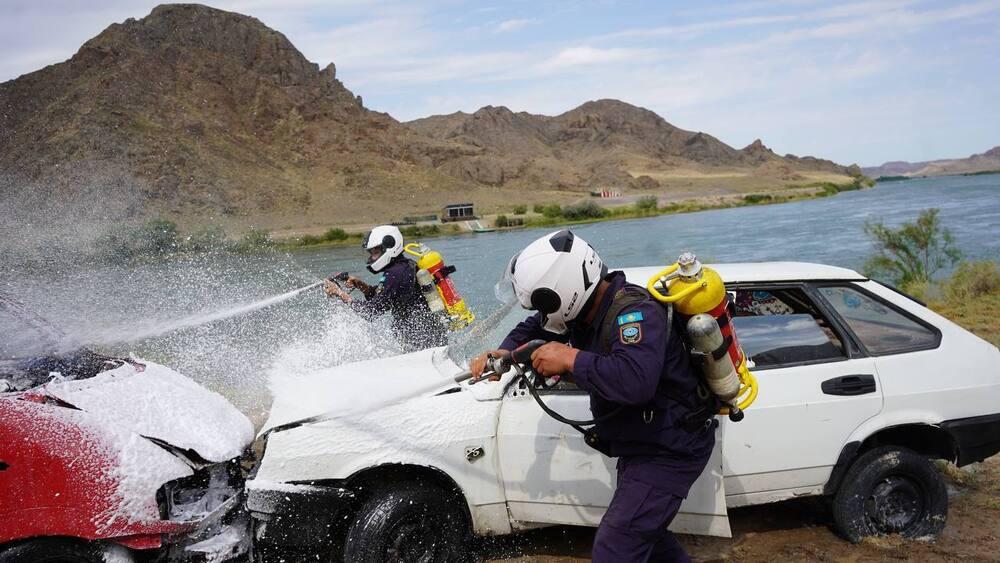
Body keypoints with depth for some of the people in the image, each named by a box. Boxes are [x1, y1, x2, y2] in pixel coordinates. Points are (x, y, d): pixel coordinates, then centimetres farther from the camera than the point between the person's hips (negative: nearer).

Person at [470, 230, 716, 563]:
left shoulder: (635, 312, -30)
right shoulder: (586, 305, -4)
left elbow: (635, 380, -48)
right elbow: (536, 326, 13)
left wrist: (570, 359, -36)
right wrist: (505, 352, -6)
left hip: (669, 452, -10)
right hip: (640, 445, 10)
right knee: (643, 531, 27)